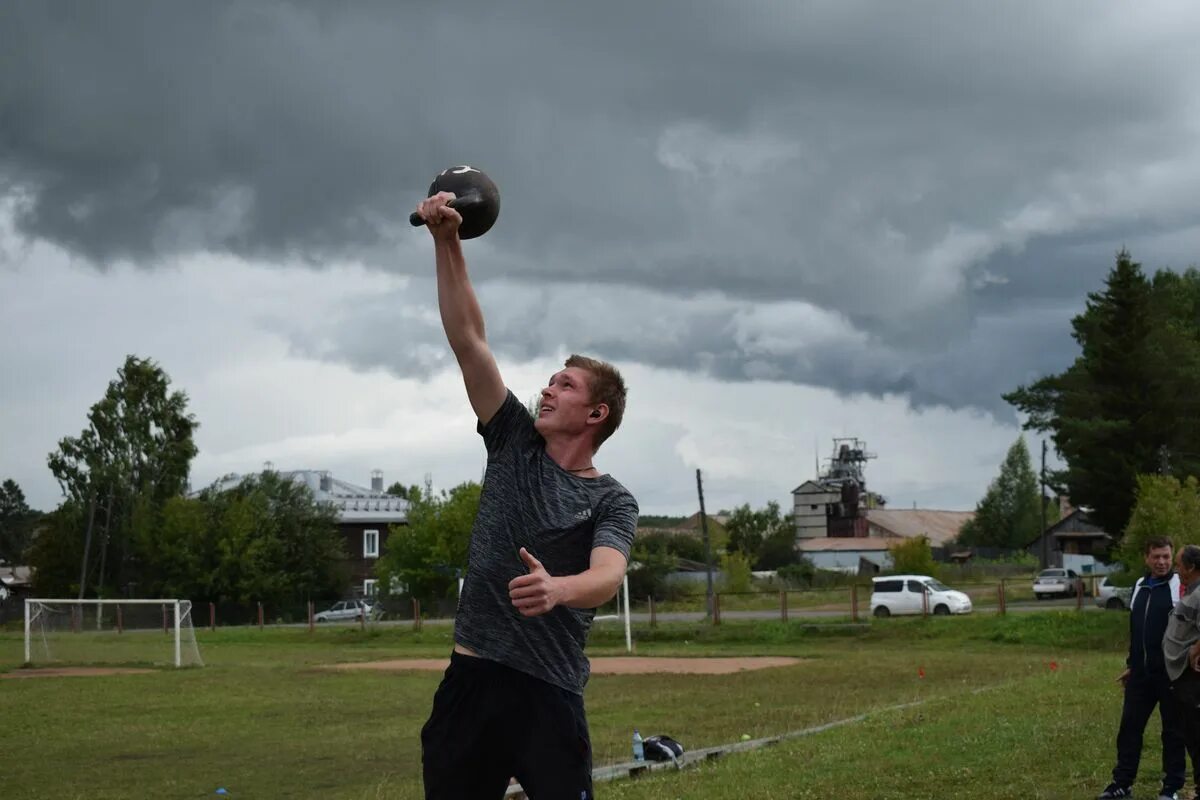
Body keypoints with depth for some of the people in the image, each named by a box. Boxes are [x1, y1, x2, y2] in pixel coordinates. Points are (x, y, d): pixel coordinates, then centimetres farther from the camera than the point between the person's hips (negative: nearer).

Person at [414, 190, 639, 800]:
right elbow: (467, 339, 5)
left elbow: (607, 576, -20)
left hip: (549, 693, -3)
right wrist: (447, 243, -4)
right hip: (470, 677, 3)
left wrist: (557, 589, -43)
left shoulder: (611, 502, 1)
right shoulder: (515, 444, 10)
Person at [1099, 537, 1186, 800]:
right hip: (1141, 674, 6)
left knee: (1173, 730, 4)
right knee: (1129, 727, 7)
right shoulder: (1140, 586, 13)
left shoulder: (1180, 586, -8)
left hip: (1170, 673, -6)